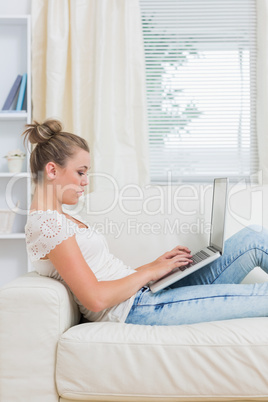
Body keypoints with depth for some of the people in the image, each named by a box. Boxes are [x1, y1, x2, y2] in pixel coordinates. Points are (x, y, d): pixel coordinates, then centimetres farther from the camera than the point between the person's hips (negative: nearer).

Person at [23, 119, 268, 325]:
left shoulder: (60, 220, 17)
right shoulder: (47, 223, -14)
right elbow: (96, 299, -21)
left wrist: (155, 264, 7)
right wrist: (150, 272, -9)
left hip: (144, 296, 9)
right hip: (136, 310, -9)